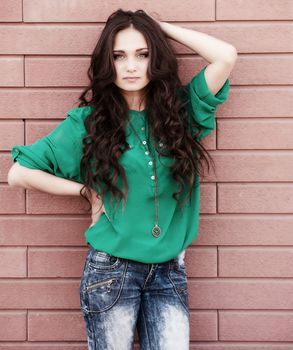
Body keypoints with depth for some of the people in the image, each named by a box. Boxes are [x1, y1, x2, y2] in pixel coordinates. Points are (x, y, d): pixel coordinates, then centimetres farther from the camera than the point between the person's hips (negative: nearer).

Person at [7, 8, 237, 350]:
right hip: (111, 270, -2)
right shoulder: (88, 122, -5)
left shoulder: (180, 110, 2)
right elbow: (19, 173, -3)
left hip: (170, 271, 2)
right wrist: (87, 191, -3)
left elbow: (226, 56, -10)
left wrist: (162, 26, -1)